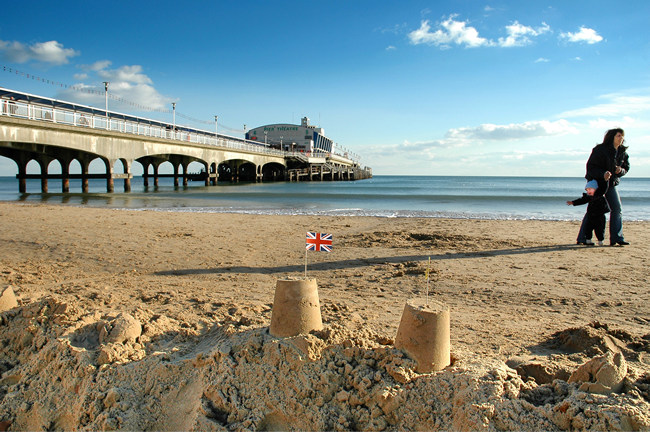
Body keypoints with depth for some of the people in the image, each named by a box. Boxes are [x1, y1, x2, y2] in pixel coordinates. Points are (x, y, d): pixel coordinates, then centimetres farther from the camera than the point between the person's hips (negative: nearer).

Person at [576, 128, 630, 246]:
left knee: (617, 209, -1)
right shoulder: (600, 149, -13)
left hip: (612, 183, 6)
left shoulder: (623, 152, 5)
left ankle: (616, 238, 3)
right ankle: (582, 238, 1)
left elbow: (626, 167, 15)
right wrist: (603, 174, -29)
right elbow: (590, 166, -15)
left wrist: (621, 170, -9)